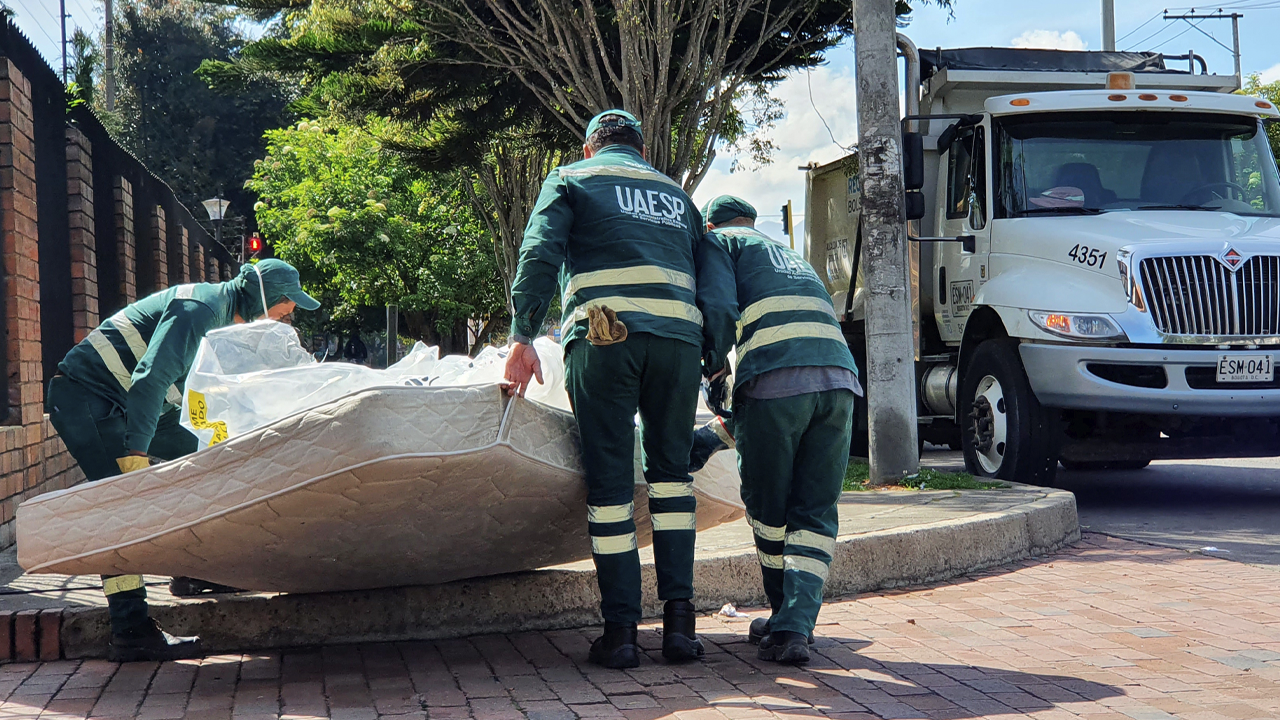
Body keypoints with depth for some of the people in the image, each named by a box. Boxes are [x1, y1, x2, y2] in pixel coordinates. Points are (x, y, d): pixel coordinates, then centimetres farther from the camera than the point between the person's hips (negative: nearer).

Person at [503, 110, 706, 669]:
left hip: (603, 334, -3)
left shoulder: (570, 180, 18)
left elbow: (540, 255, 1)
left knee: (609, 480, 0)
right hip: (678, 335, 3)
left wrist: (523, 335, -4)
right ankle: (679, 617, 5)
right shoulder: (676, 194, 29)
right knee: (671, 470, 12)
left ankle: (620, 629, 1)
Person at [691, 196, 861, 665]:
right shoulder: (791, 257, 39)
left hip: (775, 379, -5)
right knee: (815, 514, 7)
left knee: (765, 507, 13)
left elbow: (718, 309, -5)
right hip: (839, 378, 6)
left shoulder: (718, 241, 19)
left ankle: (785, 615, 24)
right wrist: (715, 436, 36)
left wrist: (713, 363, 14)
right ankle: (795, 625, -6)